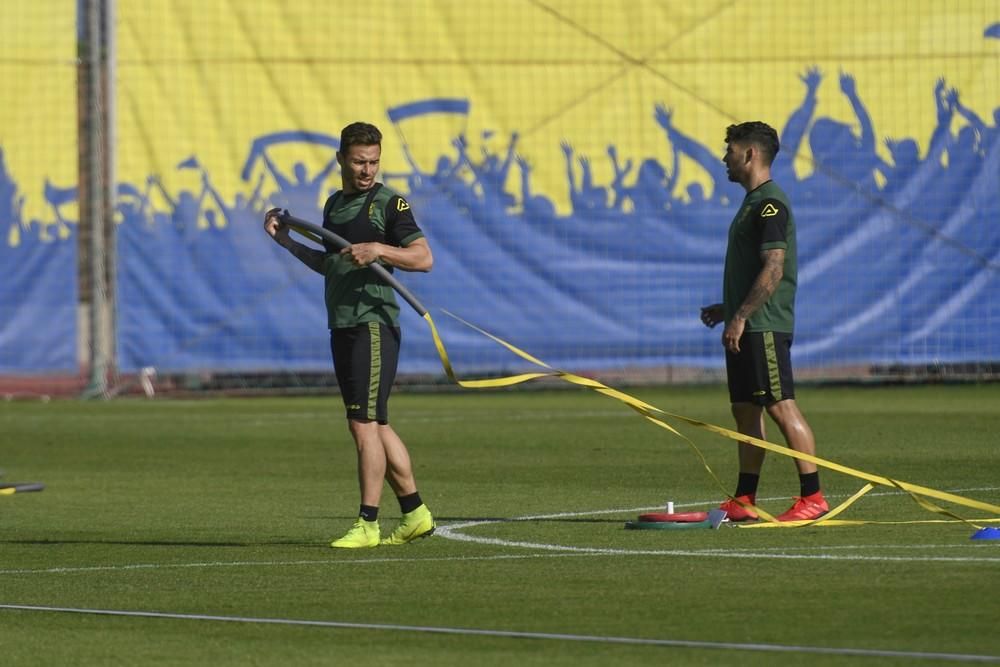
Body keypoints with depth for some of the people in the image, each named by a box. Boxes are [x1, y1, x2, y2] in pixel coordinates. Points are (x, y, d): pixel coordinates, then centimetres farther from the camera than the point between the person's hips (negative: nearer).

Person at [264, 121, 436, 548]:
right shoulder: (334, 205, 17)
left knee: (364, 424, -10)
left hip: (373, 324, -8)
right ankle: (414, 513, 19)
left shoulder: (388, 203, -7)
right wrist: (286, 241, 21)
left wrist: (378, 249, -25)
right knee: (375, 426, 12)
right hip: (342, 326, 8)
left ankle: (368, 524, -8)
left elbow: (423, 258, -13)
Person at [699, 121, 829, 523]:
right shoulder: (754, 203, 18)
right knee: (746, 411, 11)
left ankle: (813, 497, -11)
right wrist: (727, 308, 22)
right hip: (746, 329, 10)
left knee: (781, 407, -11)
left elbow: (773, 269, -21)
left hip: (764, 327, -10)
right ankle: (743, 502, 14)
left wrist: (740, 316, -21)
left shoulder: (770, 204, -13)